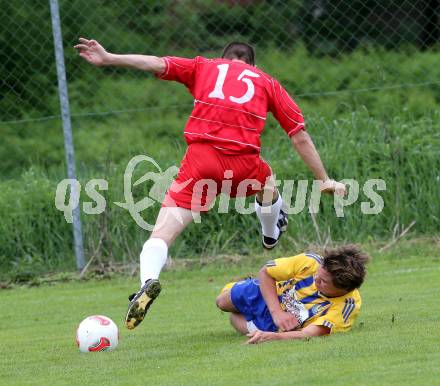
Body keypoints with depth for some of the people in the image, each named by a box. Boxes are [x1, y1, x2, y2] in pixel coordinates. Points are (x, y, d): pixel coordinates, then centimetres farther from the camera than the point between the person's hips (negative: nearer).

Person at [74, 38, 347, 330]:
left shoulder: (204, 68, 21)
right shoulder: (268, 83, 23)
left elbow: (156, 63, 6)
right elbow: (300, 137, 21)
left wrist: (108, 58, 1)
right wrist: (324, 180, 27)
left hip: (201, 157, -2)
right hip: (245, 164, 2)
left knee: (163, 232, -7)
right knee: (268, 183, 38)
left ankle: (148, 279, -35)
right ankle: (271, 234, 63)